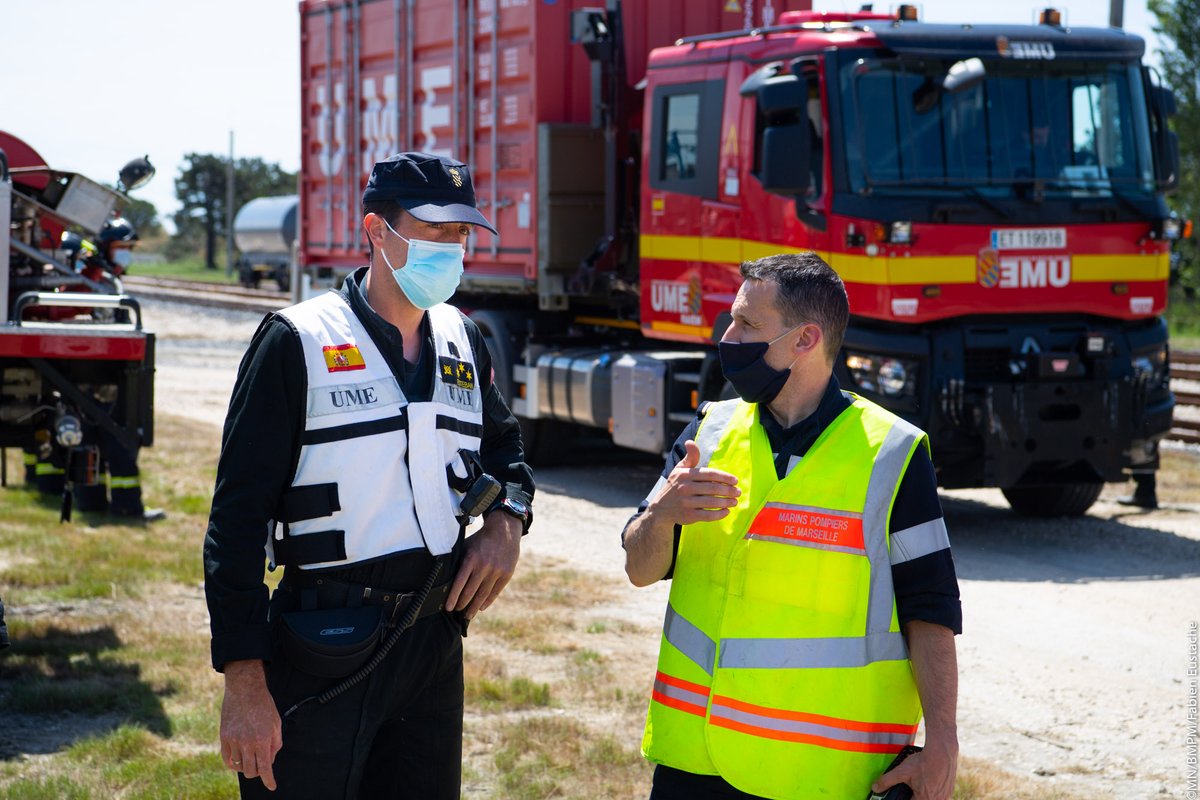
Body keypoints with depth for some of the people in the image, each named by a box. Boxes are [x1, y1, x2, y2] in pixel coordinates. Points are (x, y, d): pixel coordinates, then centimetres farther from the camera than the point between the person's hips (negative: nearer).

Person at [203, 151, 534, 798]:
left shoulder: (463, 344, 10)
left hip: (435, 646, 6)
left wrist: (506, 520, 4)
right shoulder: (299, 341, -8)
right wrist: (244, 680, -16)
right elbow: (238, 516, -11)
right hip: (322, 645, -6)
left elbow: (501, 443, 29)